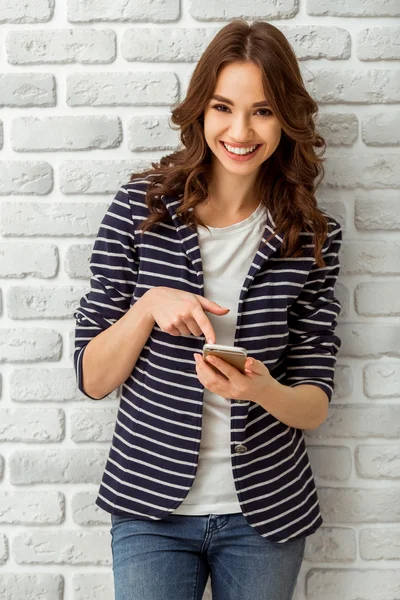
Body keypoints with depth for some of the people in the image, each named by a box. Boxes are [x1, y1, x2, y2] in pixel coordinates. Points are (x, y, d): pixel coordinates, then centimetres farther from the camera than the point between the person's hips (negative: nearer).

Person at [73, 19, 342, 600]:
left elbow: (315, 404, -2)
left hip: (266, 512, 2)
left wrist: (263, 390, -23)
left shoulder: (312, 235, -4)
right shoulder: (141, 206, -7)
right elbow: (92, 378, -5)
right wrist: (149, 306, -22)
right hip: (152, 507, -1)